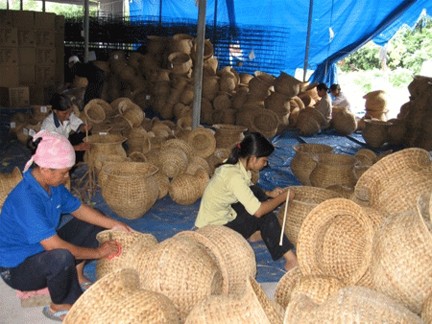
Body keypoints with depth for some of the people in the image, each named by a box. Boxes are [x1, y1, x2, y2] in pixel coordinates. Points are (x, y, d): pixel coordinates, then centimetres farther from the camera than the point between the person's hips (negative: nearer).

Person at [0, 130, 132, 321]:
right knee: (63, 257, -39)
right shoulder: (26, 199, -34)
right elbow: (56, 247, -34)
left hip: (44, 248, 9)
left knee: (91, 225, 6)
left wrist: (113, 225, -5)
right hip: (17, 268, -9)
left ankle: (77, 277, 13)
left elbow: (78, 209, 6)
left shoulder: (52, 184, -7)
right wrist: (98, 252, -23)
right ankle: (60, 307, -9)